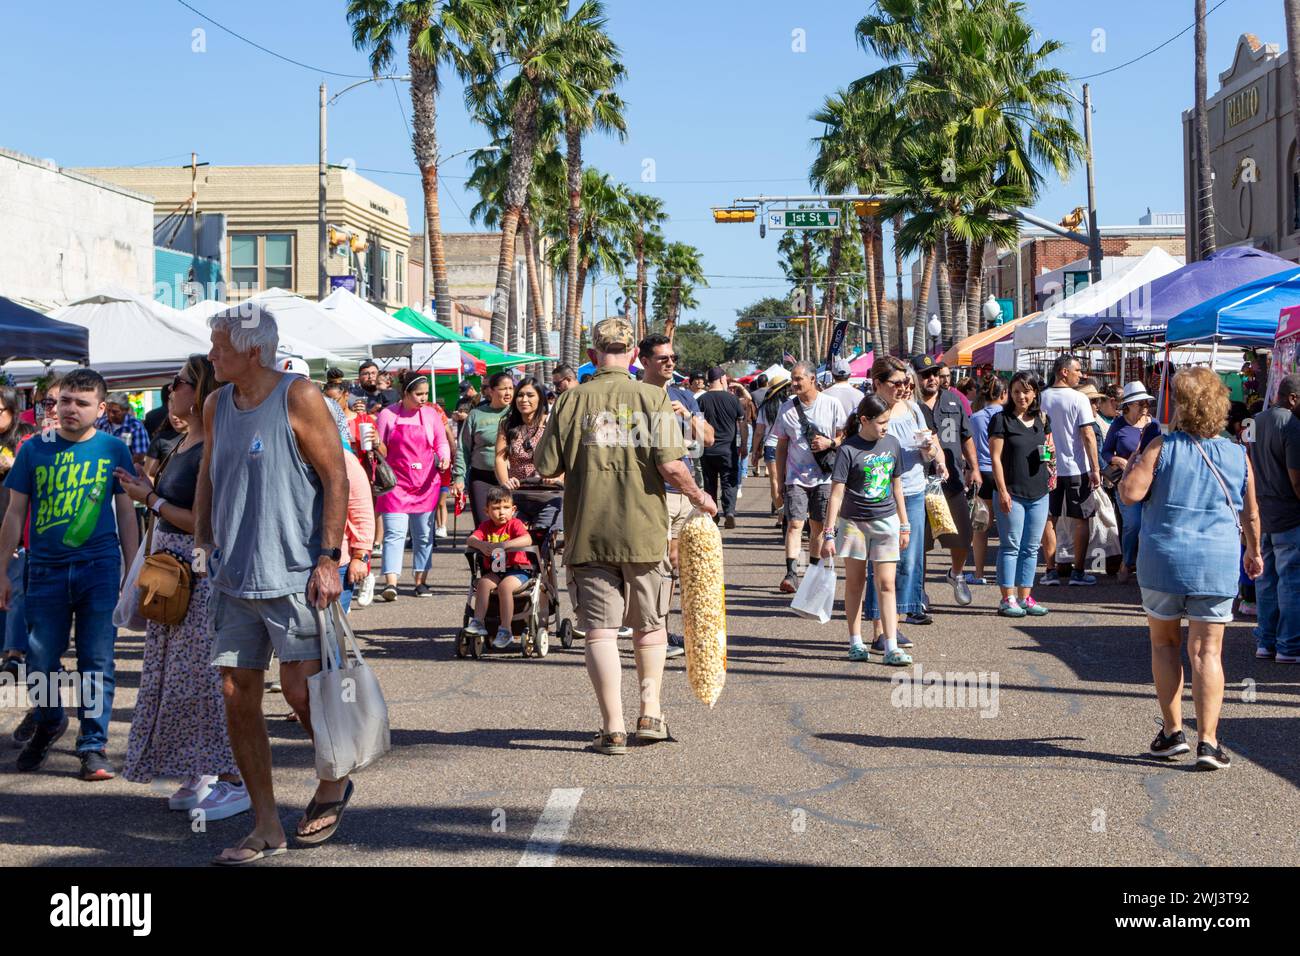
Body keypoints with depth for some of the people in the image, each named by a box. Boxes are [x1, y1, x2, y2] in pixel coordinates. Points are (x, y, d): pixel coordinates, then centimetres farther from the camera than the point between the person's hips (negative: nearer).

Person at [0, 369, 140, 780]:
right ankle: (48, 723, 33)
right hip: (45, 570, 1)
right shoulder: (34, 450, 4)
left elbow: (126, 514, 8)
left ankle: (93, 745, 8)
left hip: (99, 567, -1)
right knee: (39, 661, 6)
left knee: (96, 663, 0)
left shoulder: (114, 450, 3)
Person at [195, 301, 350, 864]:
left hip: (293, 577, -6)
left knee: (299, 690, -8)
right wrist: (205, 542, 12)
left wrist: (328, 557, -15)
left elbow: (336, 479, -9)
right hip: (233, 579, 6)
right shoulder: (216, 405, 10)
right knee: (237, 695, 3)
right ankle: (265, 827, 13)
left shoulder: (298, 398, -8)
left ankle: (334, 781, 22)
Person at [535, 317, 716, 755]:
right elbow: (670, 466, -12)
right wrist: (699, 496, 6)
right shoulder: (654, 397, -4)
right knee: (650, 626, 19)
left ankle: (613, 728, 0)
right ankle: (650, 713, 19)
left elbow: (547, 468, -2)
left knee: (600, 631, 3)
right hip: (644, 531, 1)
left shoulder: (573, 400, -3)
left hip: (588, 534, -1)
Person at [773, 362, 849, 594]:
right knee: (794, 523, -13)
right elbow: (781, 447, 10)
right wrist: (779, 484, 7)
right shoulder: (787, 409, 5)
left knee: (818, 526, 6)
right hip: (796, 477, 0)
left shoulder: (832, 405, 0)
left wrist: (830, 443, -15)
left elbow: (846, 437, 7)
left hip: (824, 477, 0)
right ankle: (791, 573, -21)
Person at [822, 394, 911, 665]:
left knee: (886, 584, -2)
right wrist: (828, 533, -14)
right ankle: (856, 643, 18)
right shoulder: (848, 449, -11)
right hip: (853, 521, -2)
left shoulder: (892, 444, 3)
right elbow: (836, 493, -11)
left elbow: (896, 485, 13)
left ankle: (891, 647, -4)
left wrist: (904, 525, 15)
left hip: (886, 521, 3)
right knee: (854, 582, 8)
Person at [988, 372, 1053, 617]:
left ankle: (1025, 597, 16)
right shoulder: (1001, 419, -4)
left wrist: (1049, 450, 0)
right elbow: (995, 457, -8)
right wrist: (1003, 491, -14)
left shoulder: (1042, 420, 12)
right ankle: (1007, 599, 2)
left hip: (1039, 494, 5)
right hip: (1012, 494, -5)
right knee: (1011, 547, -2)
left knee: (1031, 548, 9)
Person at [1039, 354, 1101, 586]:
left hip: (1048, 468, 4)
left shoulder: (1041, 398, 2)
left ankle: (1050, 571, 8)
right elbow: (1088, 435, -13)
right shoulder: (1078, 399, -11)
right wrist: (1095, 469, -9)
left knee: (1049, 519, 9)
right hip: (1076, 468, -4)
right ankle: (1079, 572, 6)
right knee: (1082, 520, 6)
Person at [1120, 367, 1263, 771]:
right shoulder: (1239, 456, 3)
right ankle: (1208, 741, -5)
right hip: (1217, 563, 1)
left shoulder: (1162, 447, -6)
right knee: (1206, 651, 2)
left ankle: (1172, 731, 13)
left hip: (1163, 559, -1)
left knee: (1165, 643, 15)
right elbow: (1250, 514, 10)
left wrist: (1131, 468, 5)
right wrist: (1254, 552, 26)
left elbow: (1130, 493, -16)